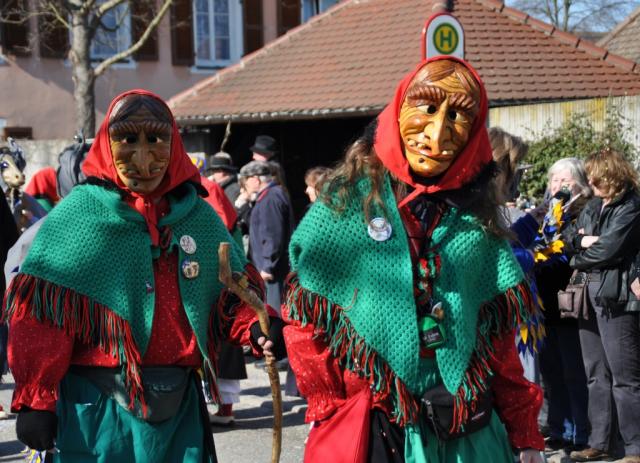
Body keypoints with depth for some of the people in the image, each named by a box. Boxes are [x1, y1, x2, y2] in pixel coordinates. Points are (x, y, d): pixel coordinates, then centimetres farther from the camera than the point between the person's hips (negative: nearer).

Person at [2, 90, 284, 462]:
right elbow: (40, 311, -7)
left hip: (178, 404, 4)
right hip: (96, 409, -3)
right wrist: (35, 399, -10)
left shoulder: (199, 217, 7)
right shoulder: (78, 214, -4)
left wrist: (255, 326, -7)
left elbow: (234, 290, 15)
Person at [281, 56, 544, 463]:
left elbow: (498, 330, 8)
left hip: (467, 427, 3)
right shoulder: (348, 198, -3)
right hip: (369, 427, -3)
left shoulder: (476, 214, 5)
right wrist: (333, 417, -8)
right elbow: (305, 315, -3)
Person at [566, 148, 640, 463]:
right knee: (597, 377, 12)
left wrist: (578, 259, -1)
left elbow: (607, 251, -15)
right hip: (588, 297, 8)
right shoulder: (592, 208, 17)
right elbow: (568, 240, 13)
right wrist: (581, 240, -7)